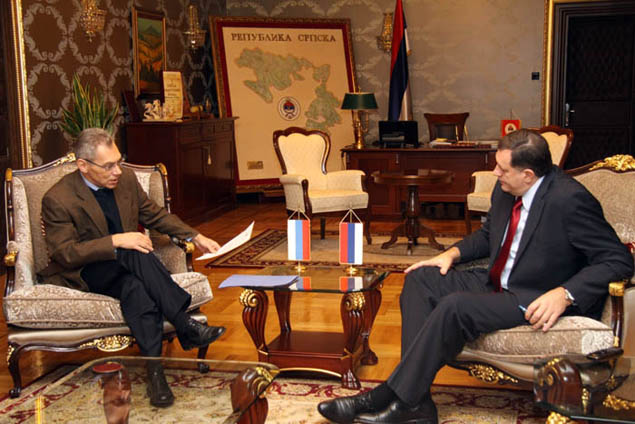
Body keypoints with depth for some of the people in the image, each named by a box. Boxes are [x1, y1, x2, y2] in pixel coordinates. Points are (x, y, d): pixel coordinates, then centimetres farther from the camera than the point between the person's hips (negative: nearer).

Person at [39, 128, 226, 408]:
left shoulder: (126, 179, 2)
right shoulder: (57, 199, -15)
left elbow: (155, 215, 13)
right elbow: (64, 253, -19)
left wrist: (195, 237, 3)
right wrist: (116, 241, -28)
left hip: (125, 270, 4)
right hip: (84, 274, -4)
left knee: (136, 287, -35)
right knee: (135, 255, -35)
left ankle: (155, 369, -39)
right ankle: (185, 327, -34)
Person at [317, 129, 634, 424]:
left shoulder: (570, 199, -20)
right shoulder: (505, 190, 4)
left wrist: (564, 295, -30)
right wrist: (453, 253, 4)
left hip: (538, 302, -9)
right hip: (498, 284, 9)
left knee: (455, 306, -30)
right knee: (421, 279, -4)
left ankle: (397, 397, -15)